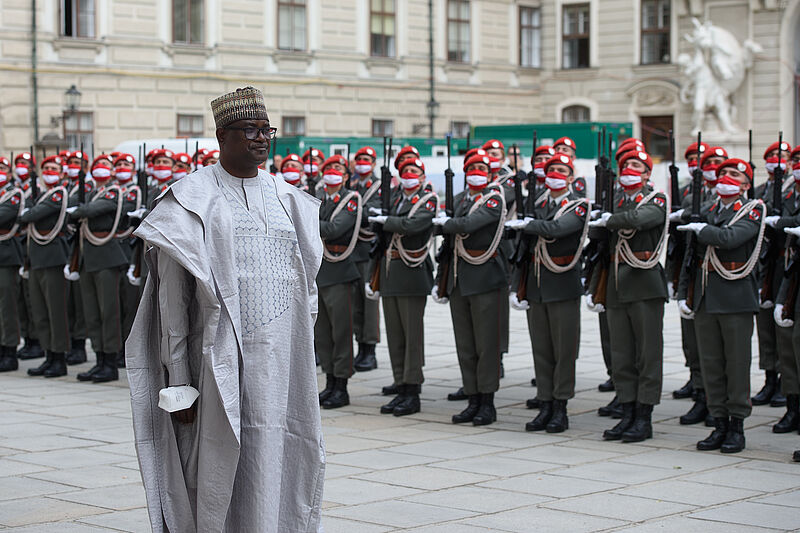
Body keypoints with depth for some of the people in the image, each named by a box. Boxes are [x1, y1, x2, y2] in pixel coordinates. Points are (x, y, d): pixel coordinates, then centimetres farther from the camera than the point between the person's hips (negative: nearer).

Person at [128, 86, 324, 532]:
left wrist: (306, 358, 12)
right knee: (220, 466, -3)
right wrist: (178, 381, -8)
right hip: (221, 358, -4)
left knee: (277, 464, 6)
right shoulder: (192, 202, -2)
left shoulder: (287, 199, 14)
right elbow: (173, 301, -4)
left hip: (283, 361, 5)